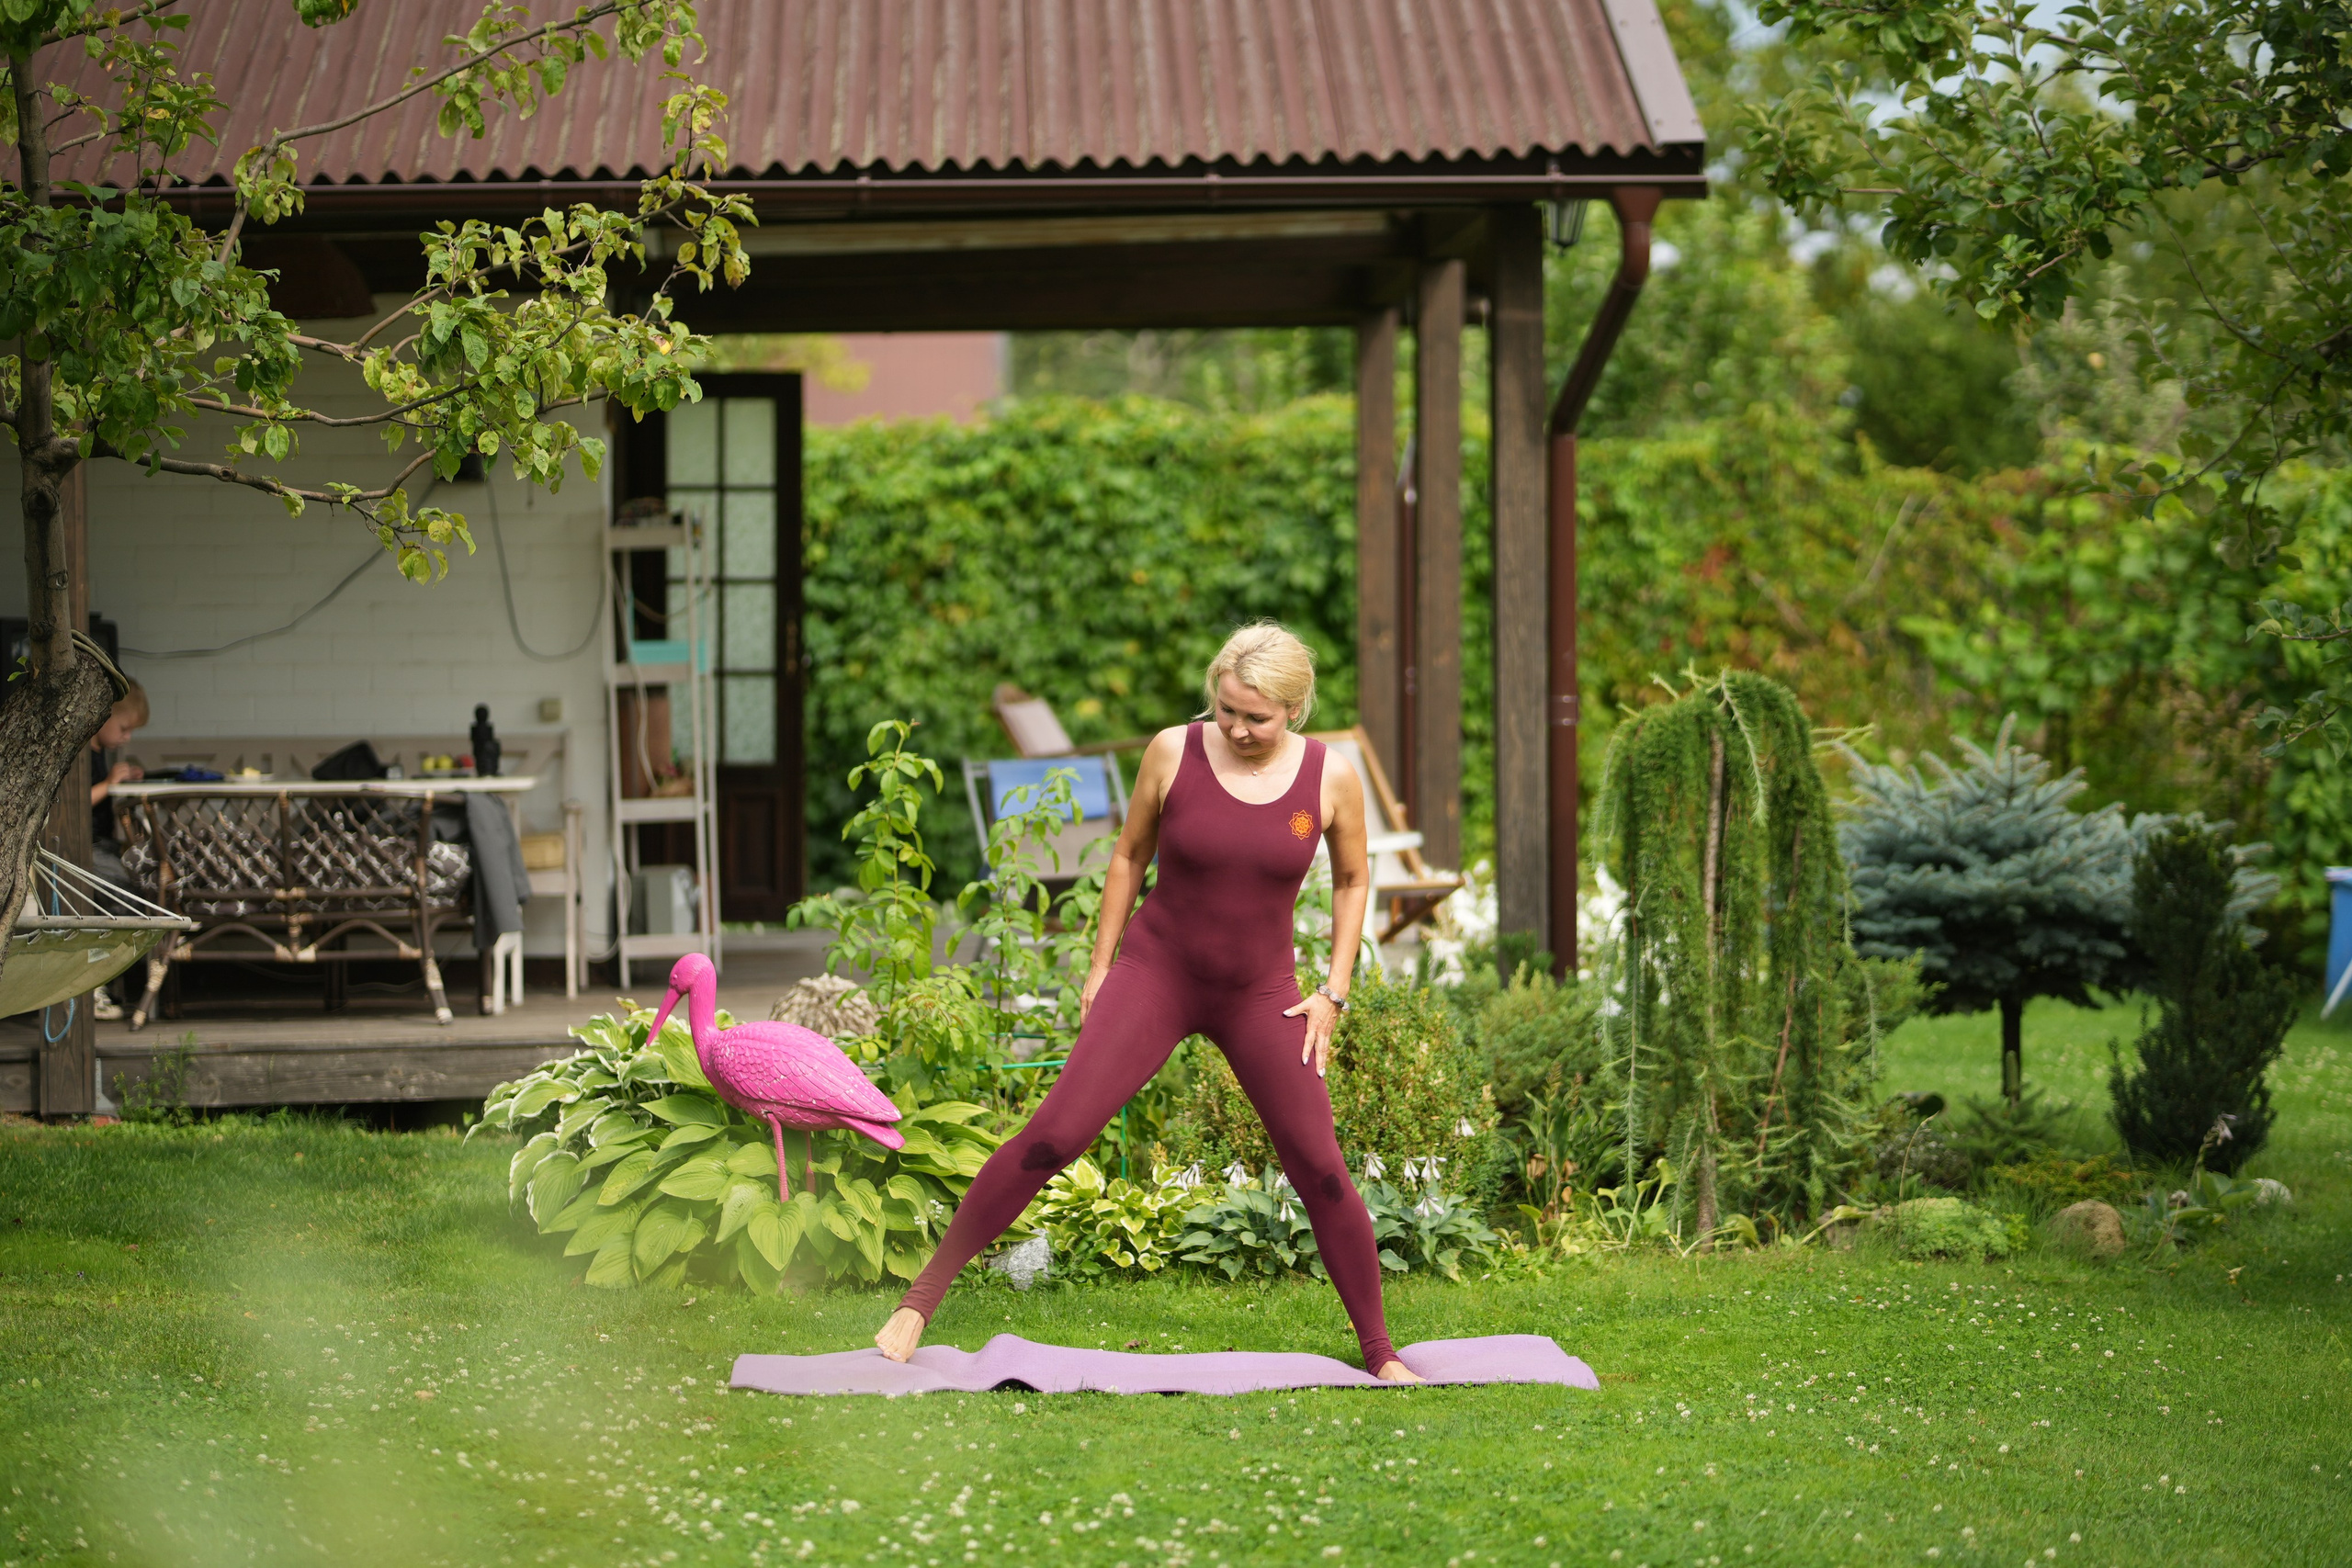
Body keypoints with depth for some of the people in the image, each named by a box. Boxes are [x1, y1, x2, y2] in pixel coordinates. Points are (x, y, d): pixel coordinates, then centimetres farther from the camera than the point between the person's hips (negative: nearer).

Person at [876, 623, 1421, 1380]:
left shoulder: (1330, 778, -9)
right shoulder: (1173, 752, -11)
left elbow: (1352, 879, 7)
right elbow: (1130, 855, 4)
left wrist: (1334, 992, 2)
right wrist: (1101, 965, 4)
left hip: (1260, 993, 1)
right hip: (1156, 972, -1)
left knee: (1321, 1170, -2)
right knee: (1054, 1133, -13)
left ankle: (1379, 1352, 14)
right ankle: (921, 1297, -6)